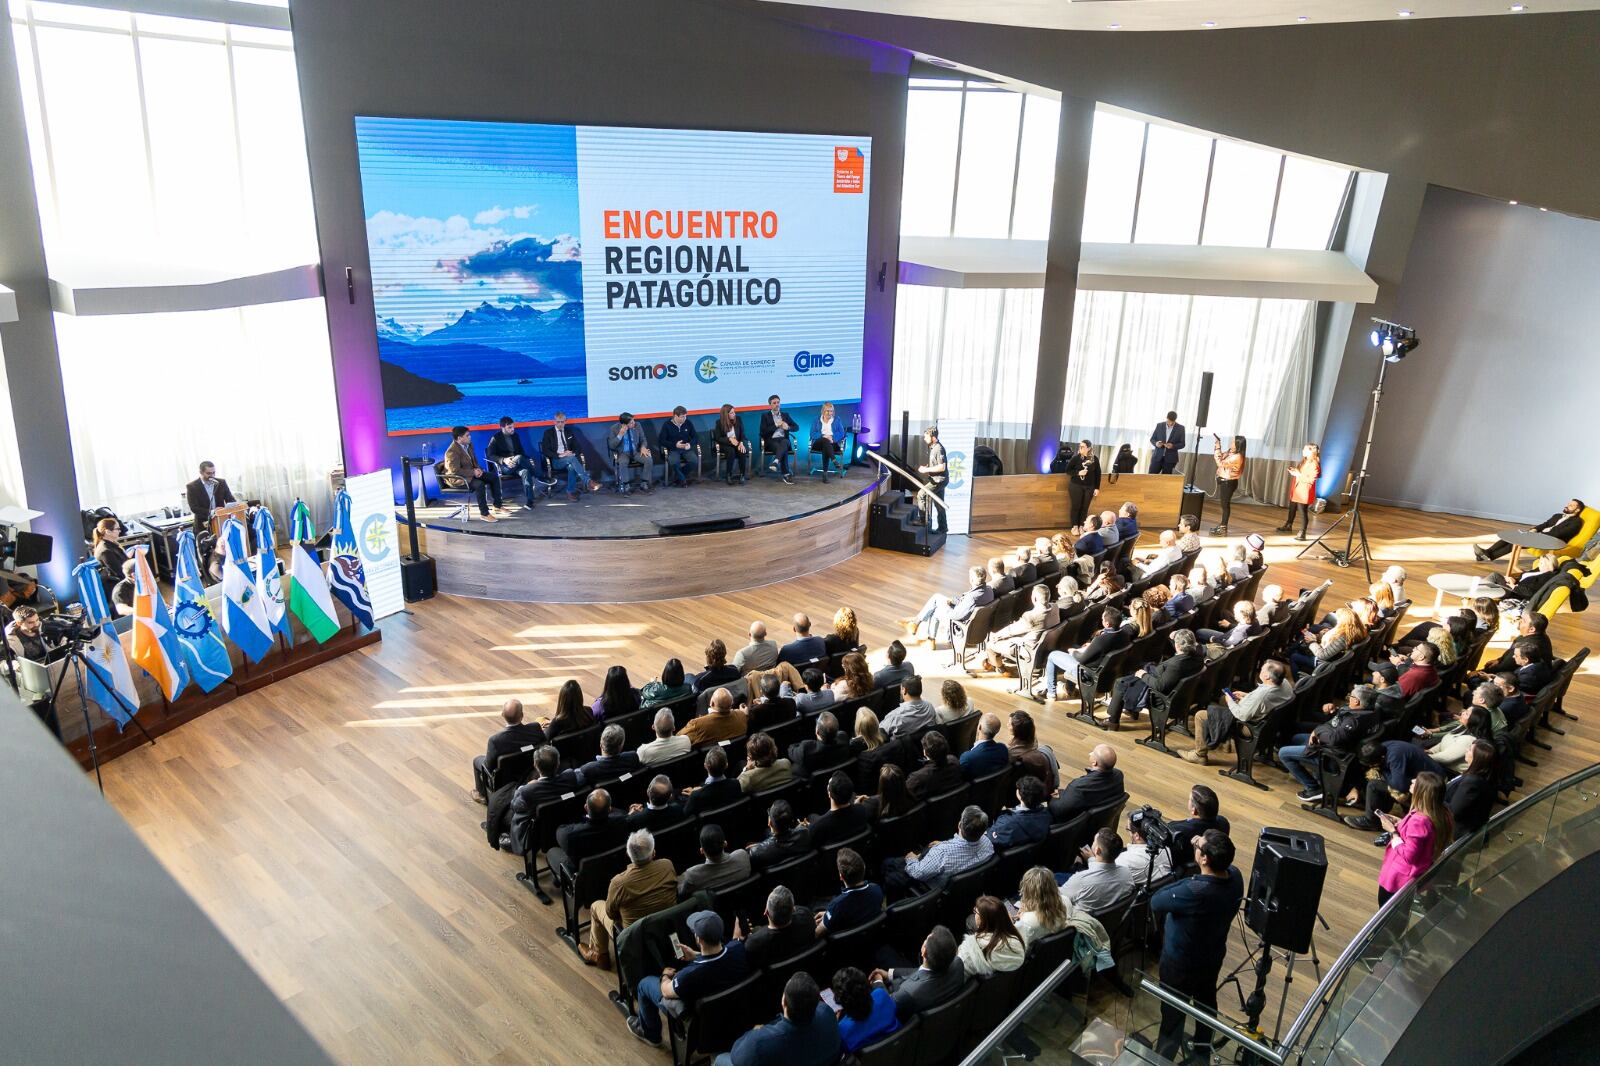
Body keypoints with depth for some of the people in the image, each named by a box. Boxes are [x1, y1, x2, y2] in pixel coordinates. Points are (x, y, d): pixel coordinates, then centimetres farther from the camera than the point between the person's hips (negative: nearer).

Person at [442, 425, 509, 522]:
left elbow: (473, 460, 19)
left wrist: (477, 469, -3)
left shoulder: (468, 445, 4)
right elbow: (455, 471, -30)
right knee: (479, 484, -33)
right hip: (457, 479, -10)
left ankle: (498, 506, 4)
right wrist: (473, 472, -24)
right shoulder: (452, 452, -24)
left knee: (494, 477, 0)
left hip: (471, 473, 10)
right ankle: (484, 514, -25)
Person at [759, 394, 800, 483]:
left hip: (783, 439, 2)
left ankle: (776, 461, -59)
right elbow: (763, 431, -2)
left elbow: (796, 427, 15)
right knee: (783, 450, -35)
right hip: (771, 440, -2)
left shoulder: (785, 415, 22)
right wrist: (776, 425, -7)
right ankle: (786, 474, -39)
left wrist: (788, 427, -6)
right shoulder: (765, 415, 12)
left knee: (784, 443, -38)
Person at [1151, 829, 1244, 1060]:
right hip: (1213, 957, 6)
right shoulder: (1235, 877, -21)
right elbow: (1219, 869, 6)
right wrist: (1203, 846, -9)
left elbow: (1155, 903, -24)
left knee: (1173, 1011, 18)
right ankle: (1203, 1046, 54)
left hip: (1181, 962, -6)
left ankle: (1164, 1057, 39)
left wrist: (1186, 881, -14)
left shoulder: (1194, 892, -42)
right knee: (1206, 1001, 30)